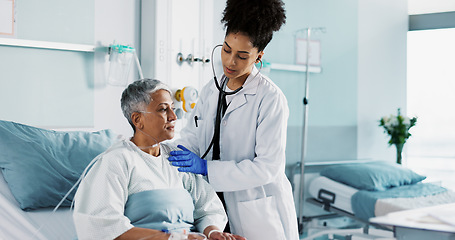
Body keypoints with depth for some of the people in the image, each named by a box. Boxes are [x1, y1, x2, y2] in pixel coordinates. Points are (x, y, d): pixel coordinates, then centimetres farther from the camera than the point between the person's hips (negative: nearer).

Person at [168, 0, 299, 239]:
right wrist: (179, 152, -15)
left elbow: (268, 166, -19)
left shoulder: (271, 98, -14)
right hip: (218, 205, 5)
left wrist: (207, 168, -23)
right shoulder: (211, 90, 7)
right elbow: (191, 135, 9)